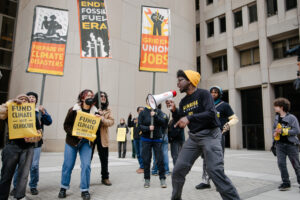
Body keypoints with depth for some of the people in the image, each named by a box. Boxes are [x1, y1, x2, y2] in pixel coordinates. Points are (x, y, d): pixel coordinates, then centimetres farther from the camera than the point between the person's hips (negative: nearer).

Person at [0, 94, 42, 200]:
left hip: (28, 148, 1)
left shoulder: (33, 115, 14)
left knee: (23, 174, -4)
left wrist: (32, 139, -10)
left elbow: (39, 132, 10)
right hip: (12, 146, -1)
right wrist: (11, 102, -10)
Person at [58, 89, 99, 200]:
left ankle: (84, 190, 12)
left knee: (86, 165, -3)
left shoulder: (95, 112, 1)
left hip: (86, 142, 1)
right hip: (72, 141, -1)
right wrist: (75, 134, -17)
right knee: (68, 165, 7)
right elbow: (66, 125, -3)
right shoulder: (73, 110, -5)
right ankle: (63, 188, 28)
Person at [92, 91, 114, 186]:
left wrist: (103, 119, -19)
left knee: (104, 158, 9)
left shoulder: (108, 110, 10)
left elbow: (111, 121, -1)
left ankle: (105, 177, 23)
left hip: (102, 137, 2)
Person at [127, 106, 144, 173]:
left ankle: (142, 167, 2)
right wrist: (129, 118, 2)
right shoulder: (134, 119, 15)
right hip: (135, 138, 6)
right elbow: (129, 125, 14)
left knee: (142, 153, -6)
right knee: (138, 154, 13)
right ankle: (141, 166, 24)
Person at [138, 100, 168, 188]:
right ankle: (147, 179, 18)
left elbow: (163, 122, -8)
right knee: (146, 160, 5)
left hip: (157, 139, 0)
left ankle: (162, 179, 12)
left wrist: (155, 116, -21)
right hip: (146, 139, 0)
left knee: (160, 159, 0)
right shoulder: (142, 113, 0)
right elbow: (140, 125, -3)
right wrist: (148, 128, -20)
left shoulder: (158, 112, 2)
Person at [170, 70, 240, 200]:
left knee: (215, 171, -17)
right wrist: (174, 111, -1)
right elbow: (179, 123, 15)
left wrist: (189, 118, -28)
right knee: (178, 170, 1)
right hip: (193, 137, 6)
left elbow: (211, 113, -21)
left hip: (209, 135, -6)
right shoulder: (183, 102, 13)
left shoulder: (203, 94, -6)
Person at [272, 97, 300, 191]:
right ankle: (286, 183, 8)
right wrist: (275, 133, -2)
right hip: (280, 144, 5)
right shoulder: (277, 118, 7)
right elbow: (274, 128, 20)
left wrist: (283, 131, -19)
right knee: (281, 163, -2)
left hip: (291, 144, -4)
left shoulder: (291, 118, -10)